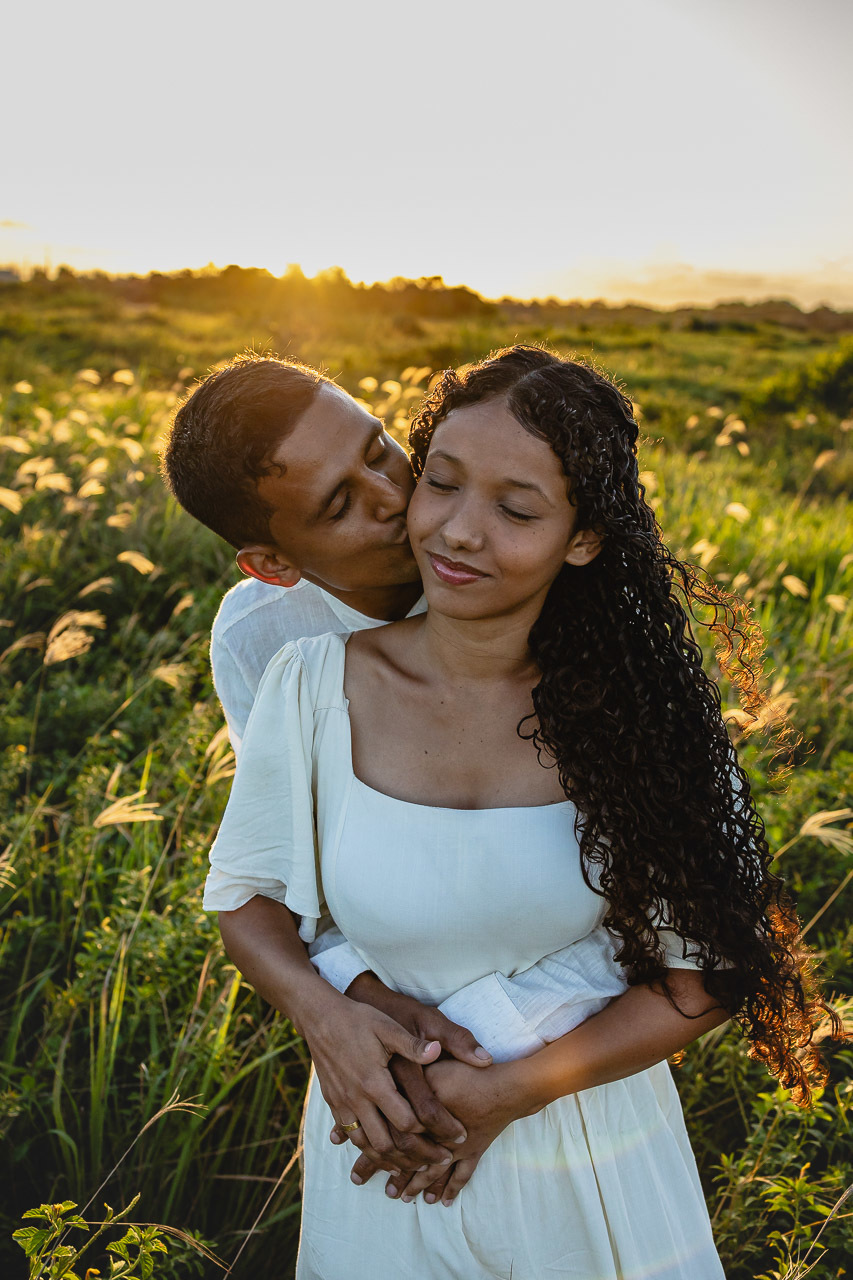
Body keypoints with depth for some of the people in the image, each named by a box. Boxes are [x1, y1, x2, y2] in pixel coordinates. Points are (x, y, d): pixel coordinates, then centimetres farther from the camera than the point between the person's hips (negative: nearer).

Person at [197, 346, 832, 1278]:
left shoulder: (639, 706, -16)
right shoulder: (313, 685, -16)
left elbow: (707, 973, -11)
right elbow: (244, 895, -2)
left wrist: (510, 1091, -19)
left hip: (590, 1151, 0)